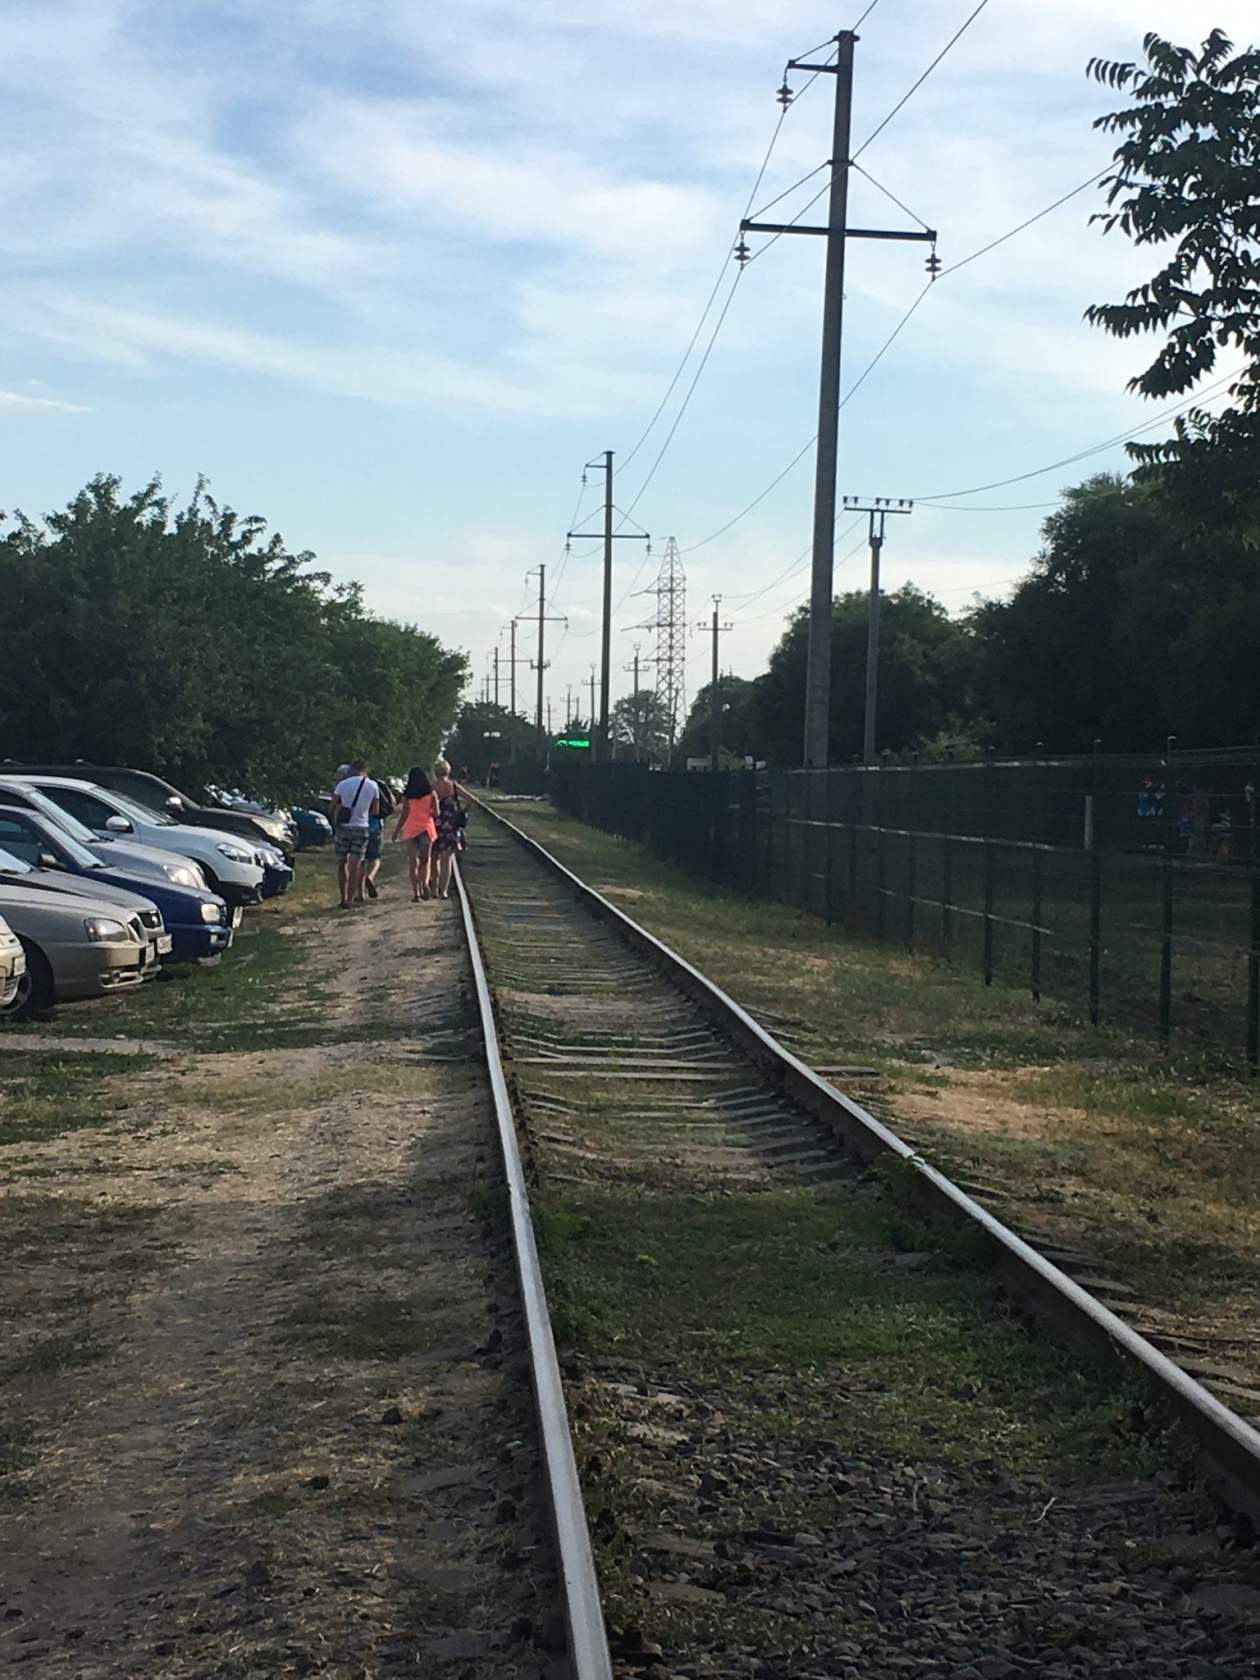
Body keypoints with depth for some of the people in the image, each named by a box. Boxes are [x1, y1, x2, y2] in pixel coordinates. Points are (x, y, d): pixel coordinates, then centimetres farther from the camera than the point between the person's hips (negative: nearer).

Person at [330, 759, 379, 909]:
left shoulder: (342, 784, -3)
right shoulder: (372, 786, 0)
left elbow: (332, 809, 0)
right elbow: (375, 810, 7)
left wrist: (334, 824, 14)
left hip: (342, 827, 0)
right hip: (361, 827, 0)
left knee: (342, 863, 12)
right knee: (355, 864, -1)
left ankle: (344, 898, 15)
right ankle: (350, 899, -7)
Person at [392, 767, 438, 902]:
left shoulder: (407, 795, -3)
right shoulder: (431, 793, -1)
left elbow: (404, 815, -2)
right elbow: (436, 813, -2)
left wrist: (396, 831, 8)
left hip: (411, 829, -1)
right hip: (427, 828, 1)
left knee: (413, 863, 3)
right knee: (424, 861, 13)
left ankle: (416, 893, -3)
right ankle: (425, 882, -14)